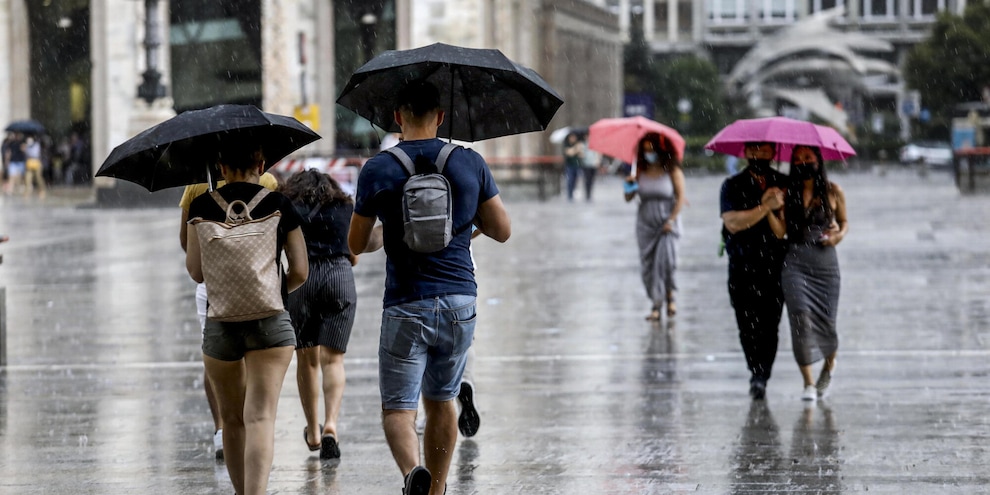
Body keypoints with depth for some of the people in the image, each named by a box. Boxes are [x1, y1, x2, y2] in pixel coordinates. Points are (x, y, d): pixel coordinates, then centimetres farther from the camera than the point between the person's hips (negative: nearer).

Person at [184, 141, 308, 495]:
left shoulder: (204, 205, 0)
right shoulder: (280, 206, 2)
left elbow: (196, 271, -3)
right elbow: (300, 272, 1)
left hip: (221, 320, 1)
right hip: (271, 320, -1)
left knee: (232, 418, 16)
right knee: (261, 416, -9)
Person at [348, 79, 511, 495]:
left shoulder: (377, 171, -5)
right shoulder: (470, 164, 1)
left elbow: (356, 245, 5)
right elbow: (502, 231, 7)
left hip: (407, 306, -3)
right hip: (460, 302, 3)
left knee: (397, 407, -2)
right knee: (442, 401, 19)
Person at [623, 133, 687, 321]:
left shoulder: (673, 170, -5)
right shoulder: (641, 172, 4)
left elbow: (680, 197, -7)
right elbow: (628, 198, 5)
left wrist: (671, 220, -14)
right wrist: (629, 185, -16)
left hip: (667, 222, -4)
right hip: (646, 223, 4)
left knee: (665, 258, -20)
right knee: (648, 264, -1)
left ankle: (670, 295, 2)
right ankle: (656, 304, 8)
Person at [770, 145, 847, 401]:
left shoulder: (833, 192, 6)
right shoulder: (788, 194, 6)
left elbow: (844, 221, 19)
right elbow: (780, 231, 0)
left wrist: (840, 234, -1)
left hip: (825, 262, 0)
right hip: (795, 262, 0)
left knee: (826, 320, -1)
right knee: (800, 314, -16)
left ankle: (829, 365, 35)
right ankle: (808, 383, -10)